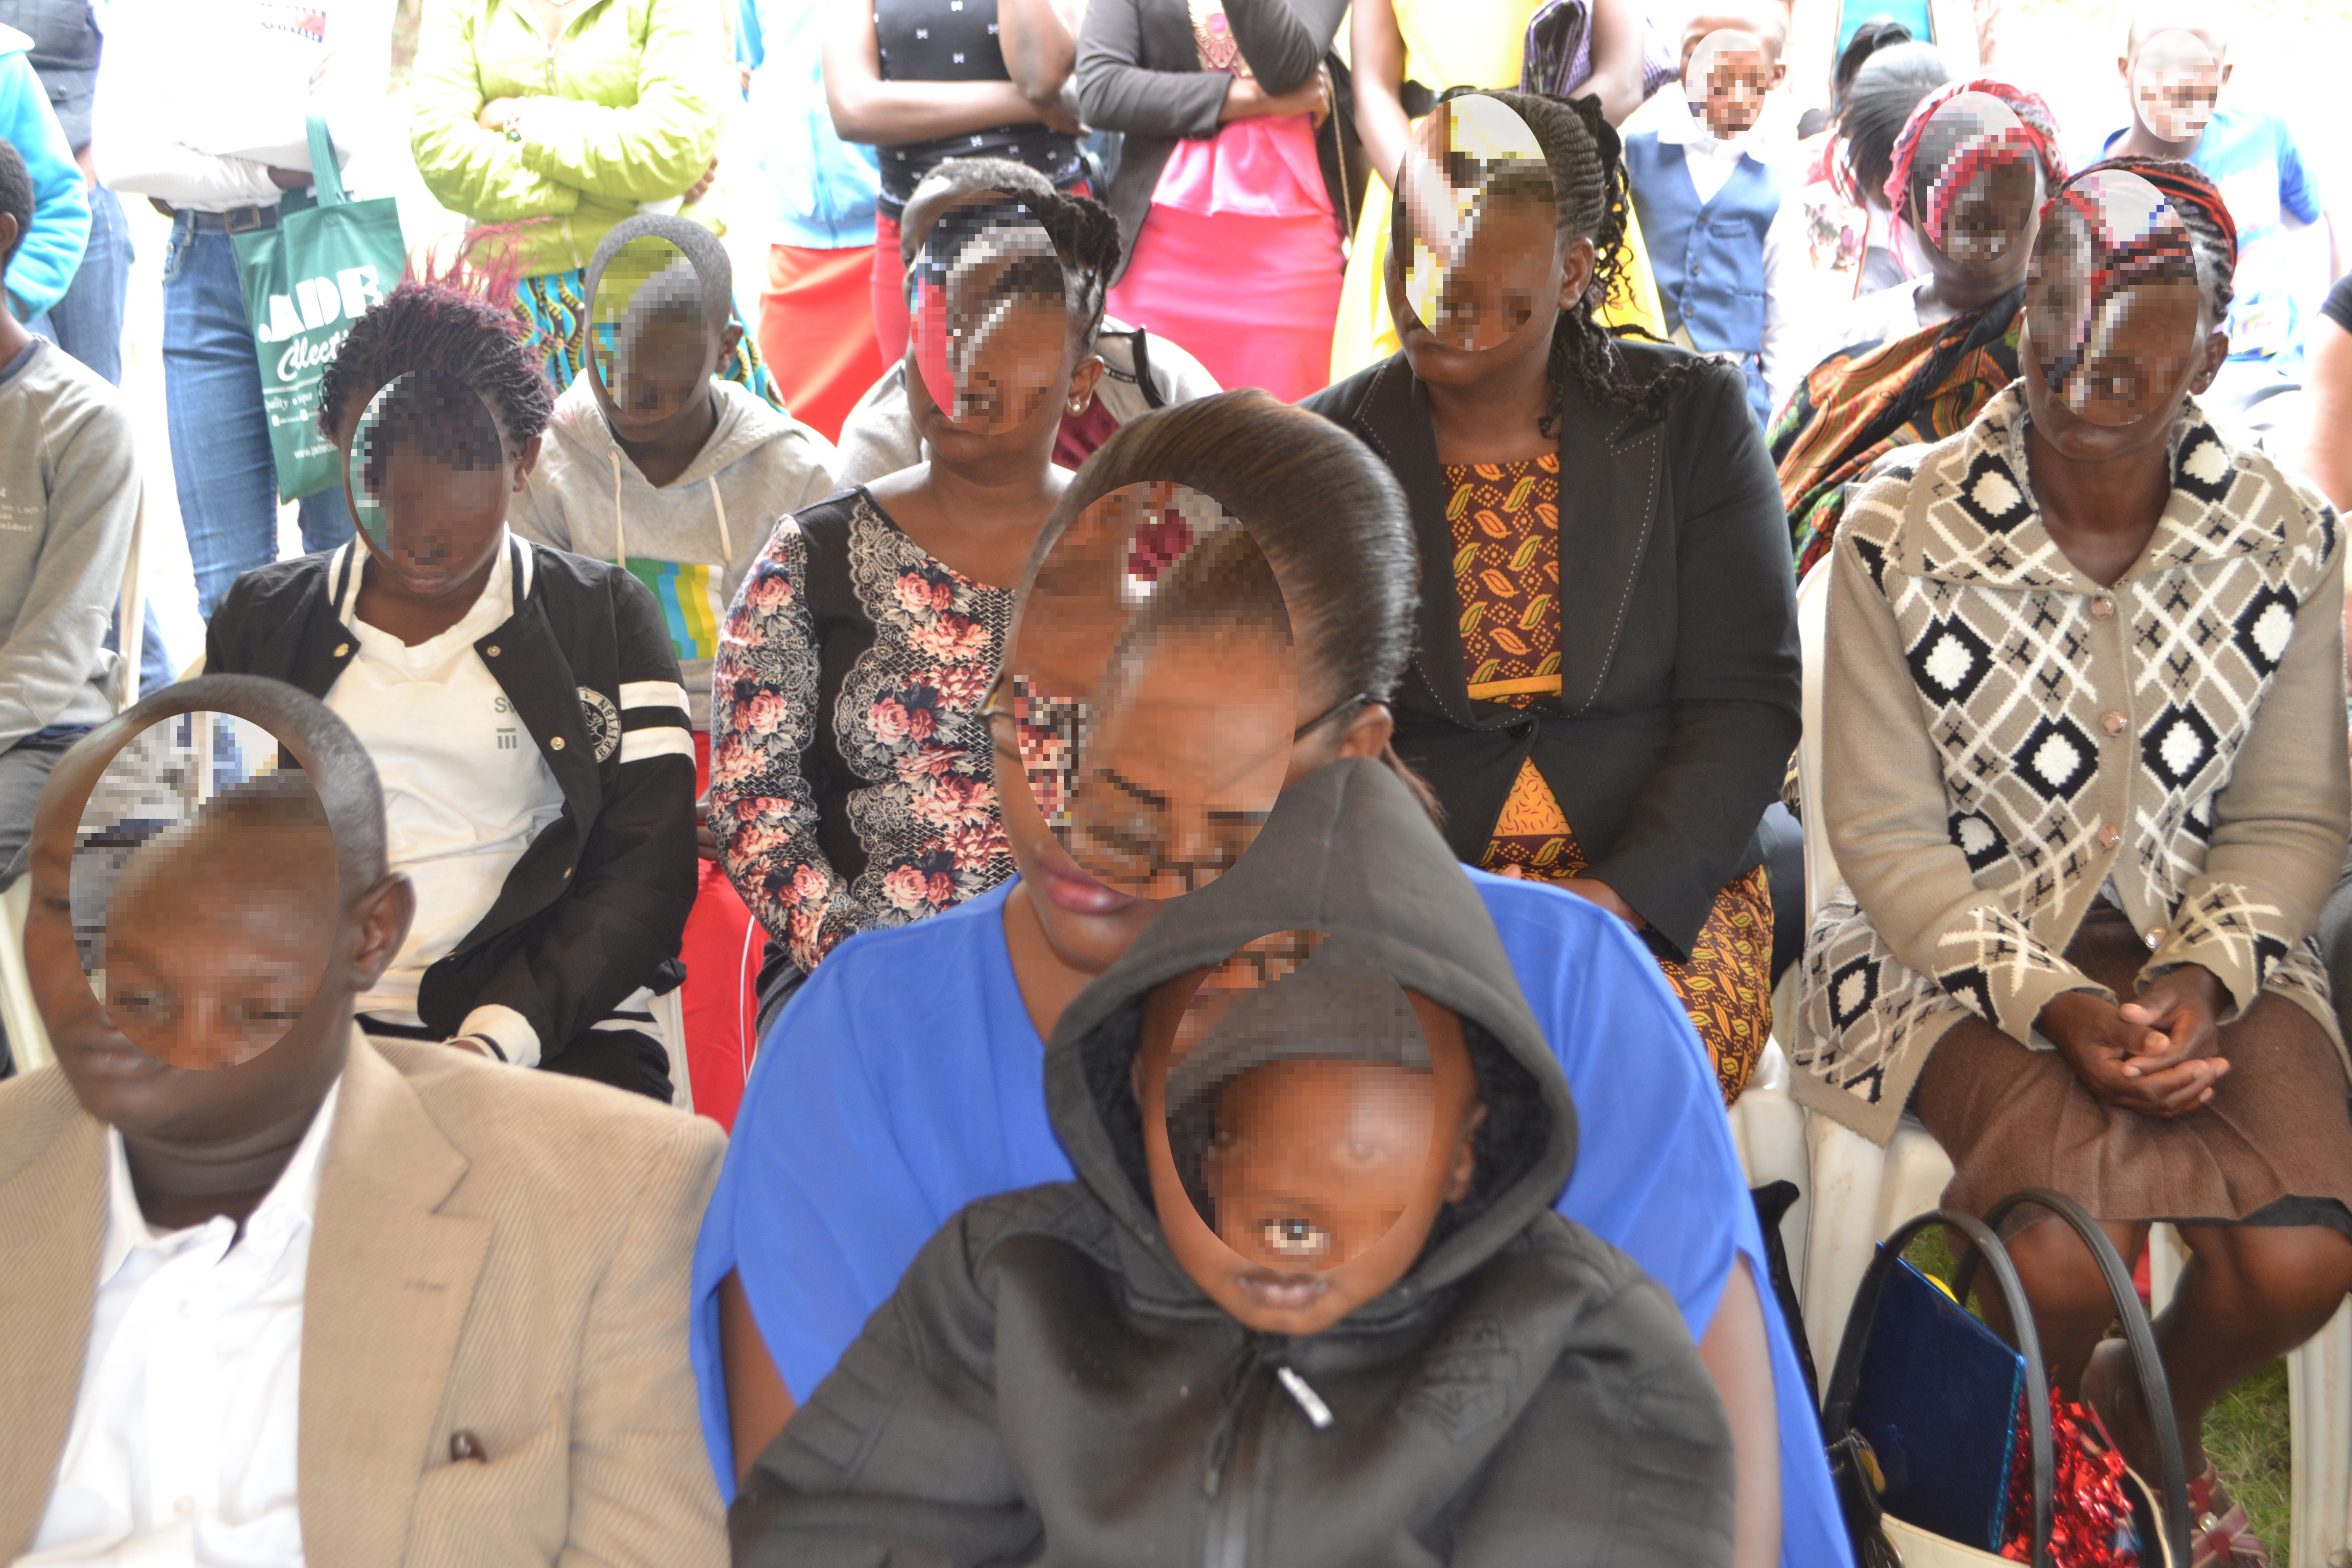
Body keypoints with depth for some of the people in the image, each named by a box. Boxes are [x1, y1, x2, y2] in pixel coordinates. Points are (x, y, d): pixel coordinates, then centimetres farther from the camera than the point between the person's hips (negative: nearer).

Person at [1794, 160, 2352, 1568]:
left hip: (2206, 943, 3)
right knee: (2063, 1261, -26)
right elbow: (1886, 835, -7)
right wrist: (2053, 1003, -19)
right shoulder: (1905, 536, -10)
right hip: (1967, 944, -2)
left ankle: (2159, 1422, 17)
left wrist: (2202, 979, -14)